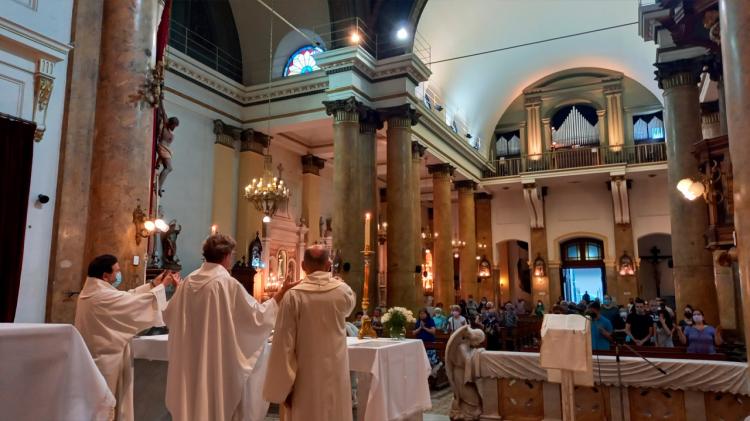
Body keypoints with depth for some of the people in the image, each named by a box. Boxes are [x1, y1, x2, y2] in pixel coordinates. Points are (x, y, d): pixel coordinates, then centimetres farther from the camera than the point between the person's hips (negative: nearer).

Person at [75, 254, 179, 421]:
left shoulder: (91, 292, 7)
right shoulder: (103, 296, -24)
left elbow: (127, 297, 11)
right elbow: (137, 302, -19)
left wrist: (153, 284, 9)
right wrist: (163, 285, -8)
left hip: (97, 357, 10)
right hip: (106, 361, -10)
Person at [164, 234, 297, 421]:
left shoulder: (188, 282, 0)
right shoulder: (228, 284, -17)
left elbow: (169, 316, 14)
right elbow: (257, 315, -14)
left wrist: (177, 288, 30)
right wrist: (281, 293, -4)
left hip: (191, 361, 6)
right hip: (220, 361, -6)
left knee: (193, 403, 18)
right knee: (221, 405, 8)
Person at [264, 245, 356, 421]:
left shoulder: (294, 296, -13)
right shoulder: (343, 291, -5)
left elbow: (284, 343, -12)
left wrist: (282, 387, -3)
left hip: (305, 378, -2)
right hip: (335, 373, 2)